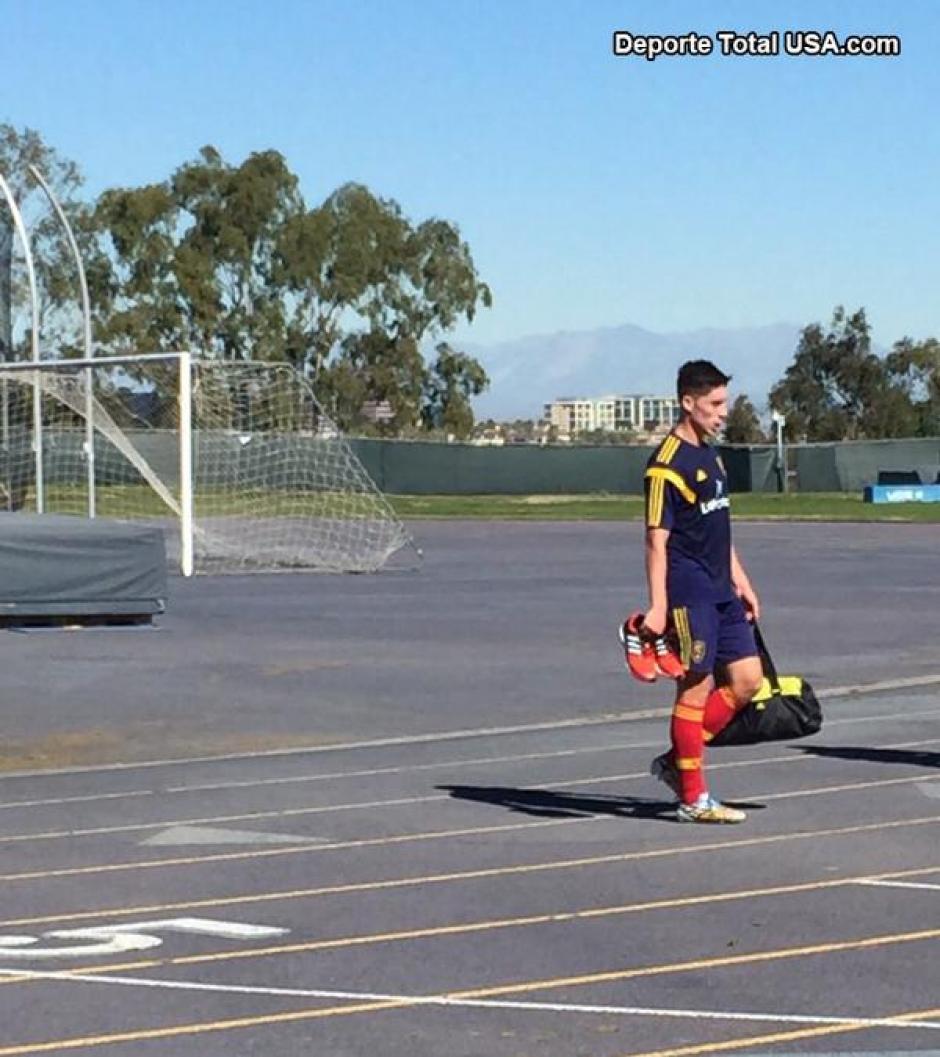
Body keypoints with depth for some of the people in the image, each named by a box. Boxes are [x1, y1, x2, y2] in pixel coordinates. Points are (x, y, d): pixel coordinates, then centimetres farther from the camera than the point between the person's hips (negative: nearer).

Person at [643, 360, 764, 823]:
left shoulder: (710, 455, 15)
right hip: (688, 592, -9)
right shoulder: (667, 464, -13)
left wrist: (740, 581, 22)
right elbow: (657, 539, -17)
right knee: (696, 688, -4)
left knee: (747, 680, 7)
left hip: (720, 591, 9)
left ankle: (676, 762, 17)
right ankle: (693, 799, 5)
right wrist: (657, 607, -22)